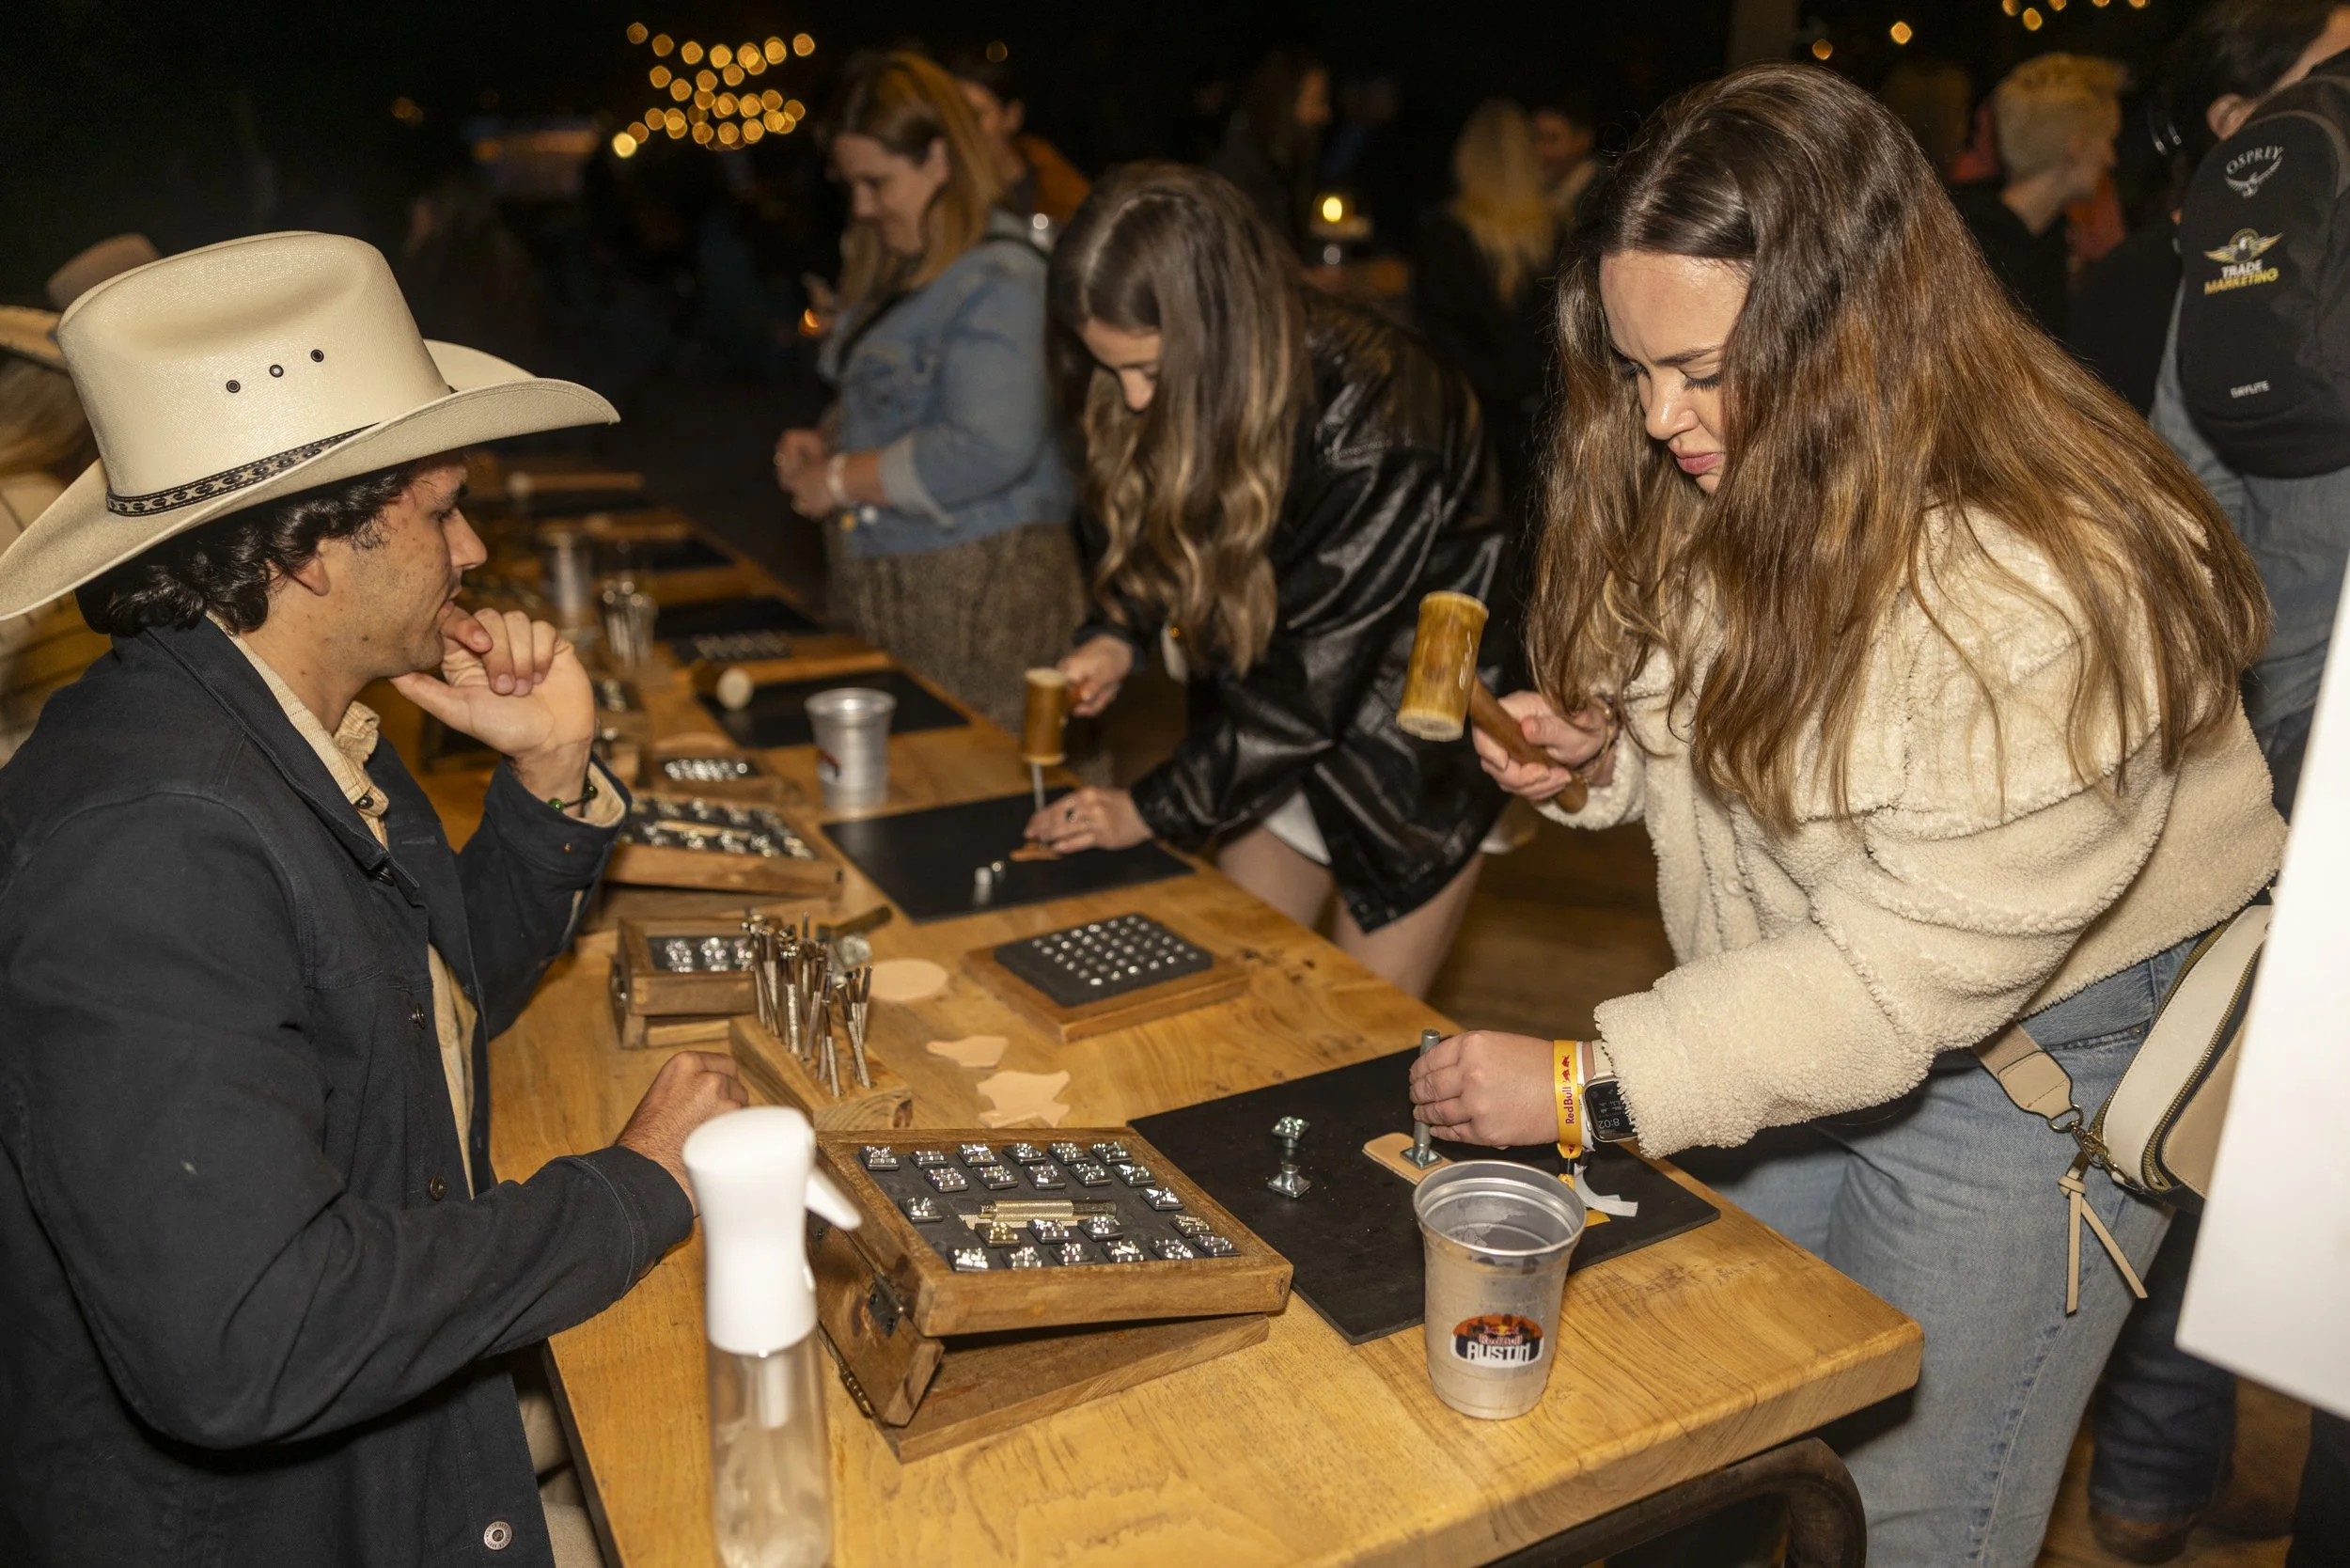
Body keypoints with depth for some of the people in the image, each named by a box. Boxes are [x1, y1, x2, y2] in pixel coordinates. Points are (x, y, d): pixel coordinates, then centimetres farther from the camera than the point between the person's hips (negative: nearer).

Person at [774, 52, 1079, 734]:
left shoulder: (997, 280, -15)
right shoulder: (890, 267, 17)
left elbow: (988, 450, -23)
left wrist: (840, 481, -14)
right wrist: (821, 444, 6)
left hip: (975, 592, -9)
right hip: (880, 580, 9)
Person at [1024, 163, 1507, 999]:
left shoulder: (1371, 422, -32)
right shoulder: (1182, 398, -12)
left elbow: (1315, 673, -28)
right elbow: (1139, 529, 6)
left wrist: (1152, 809, -22)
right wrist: (1118, 634, -15)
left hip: (1419, 735, -6)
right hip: (1286, 739, 6)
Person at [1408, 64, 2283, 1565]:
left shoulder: (2050, 591, -31)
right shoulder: (1727, 484, -6)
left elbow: (1916, 962, -30)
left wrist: (1587, 1083, -30)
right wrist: (1599, 752, -11)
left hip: (2032, 1040, -7)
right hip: (1792, 1001, 7)